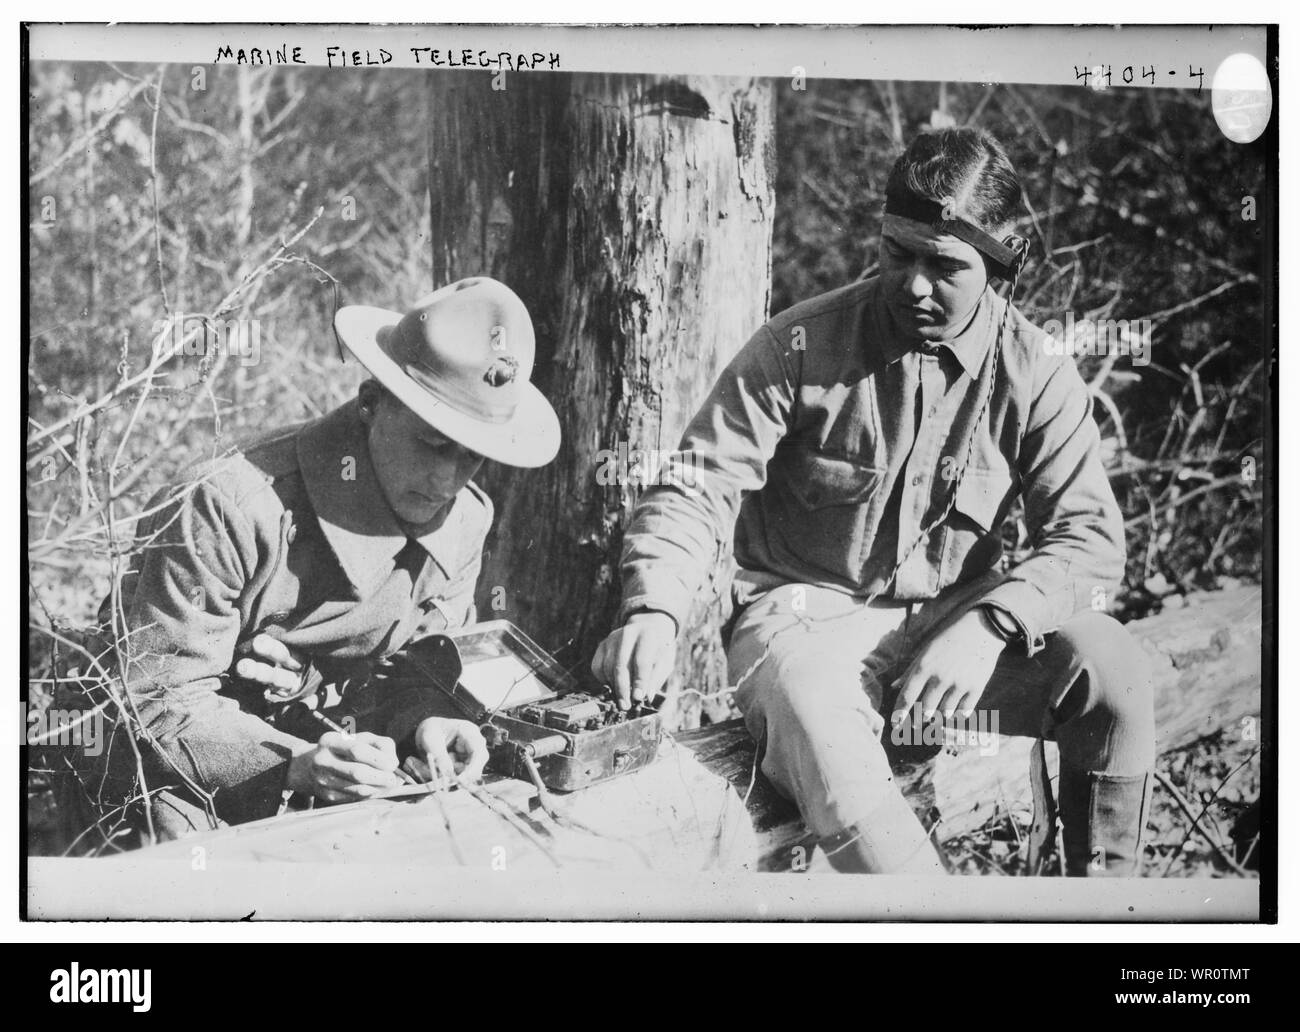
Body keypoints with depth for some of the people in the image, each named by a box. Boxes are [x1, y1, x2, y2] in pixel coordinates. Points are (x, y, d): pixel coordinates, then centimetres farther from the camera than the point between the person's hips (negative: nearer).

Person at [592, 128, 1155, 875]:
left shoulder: (1035, 376, -3)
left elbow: (1089, 538, -8)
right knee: (826, 748, -37)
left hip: (954, 620, 3)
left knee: (1112, 667, -25)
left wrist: (989, 622, -27)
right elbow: (700, 488, -9)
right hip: (807, 614, -2)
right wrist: (653, 609, -28)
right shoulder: (802, 347, -8)